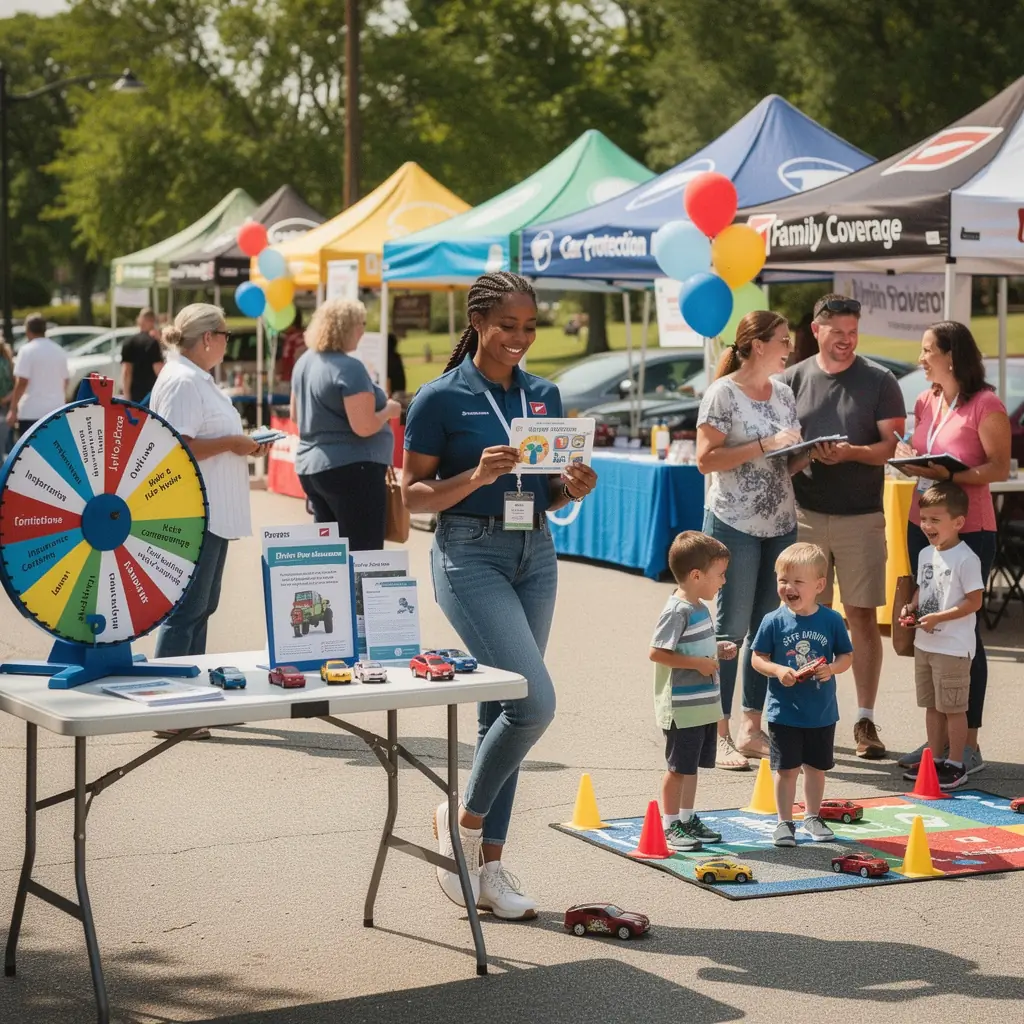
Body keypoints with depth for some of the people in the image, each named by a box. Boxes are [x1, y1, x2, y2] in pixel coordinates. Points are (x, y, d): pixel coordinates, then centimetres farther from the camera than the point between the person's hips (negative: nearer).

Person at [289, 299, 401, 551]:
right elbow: (364, 427, -21)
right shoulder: (349, 368, -17)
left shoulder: (304, 362, 10)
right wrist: (389, 410, -4)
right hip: (351, 469, -9)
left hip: (309, 467, 9)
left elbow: (296, 416, 21)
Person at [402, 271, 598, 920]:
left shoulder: (545, 396, 11)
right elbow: (415, 495, -5)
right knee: (535, 700, -18)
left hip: (535, 554, 6)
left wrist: (573, 489, -3)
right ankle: (464, 820, 5)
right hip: (471, 555, -6)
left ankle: (487, 865, 15)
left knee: (503, 708, 8)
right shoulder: (442, 398, -6)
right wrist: (477, 476, -20)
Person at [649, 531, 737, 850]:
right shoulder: (677, 611, -19)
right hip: (682, 709, -9)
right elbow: (657, 652, -24)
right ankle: (670, 825, 9)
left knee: (693, 765, 17)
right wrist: (699, 663, -22)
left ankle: (688, 819, 28)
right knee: (679, 767, 0)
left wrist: (718, 650, 8)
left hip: (704, 706, 9)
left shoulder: (700, 607, 11)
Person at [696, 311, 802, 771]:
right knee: (732, 628, -4)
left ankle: (752, 729, 17)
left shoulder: (783, 392, 13)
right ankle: (719, 736, 2)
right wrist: (764, 446, -20)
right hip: (735, 525, -6)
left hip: (781, 524, 7)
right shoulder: (723, 392, -7)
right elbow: (707, 459, -14)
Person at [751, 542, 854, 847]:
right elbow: (758, 658, -3)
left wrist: (831, 668, -18)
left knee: (816, 767, 16)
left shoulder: (831, 620, -5)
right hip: (784, 713, -2)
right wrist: (778, 670, -21)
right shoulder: (774, 621, -9)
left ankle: (812, 816, 34)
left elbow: (847, 656, 2)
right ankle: (784, 822, 18)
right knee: (786, 769, 4)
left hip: (822, 712, 2)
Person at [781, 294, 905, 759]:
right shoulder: (792, 380, 7)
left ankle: (865, 720, 5)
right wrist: (798, 456, -12)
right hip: (806, 515, 1)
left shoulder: (879, 381, 2)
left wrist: (852, 452, -20)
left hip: (861, 518, -1)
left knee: (863, 618, 0)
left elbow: (894, 445, -3)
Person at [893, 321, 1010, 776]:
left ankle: (969, 744, 6)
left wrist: (949, 475, -26)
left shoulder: (985, 404, -11)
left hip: (968, 531, -7)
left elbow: (1000, 467, -14)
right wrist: (909, 457, -3)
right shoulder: (926, 400, 10)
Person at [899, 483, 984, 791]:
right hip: (924, 644, 8)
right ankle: (935, 758, 27)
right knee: (931, 705, 16)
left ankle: (956, 765, 8)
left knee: (953, 707, -1)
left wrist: (938, 617, -22)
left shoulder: (966, 559, -16)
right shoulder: (926, 554, 8)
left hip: (953, 647, -8)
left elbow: (974, 602, -17)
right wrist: (911, 607, 1)